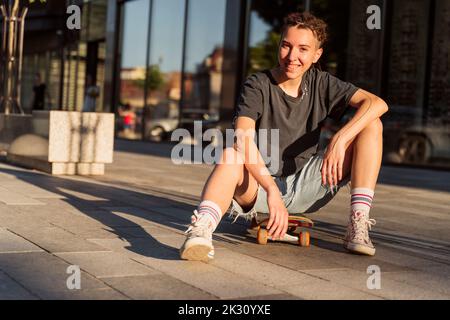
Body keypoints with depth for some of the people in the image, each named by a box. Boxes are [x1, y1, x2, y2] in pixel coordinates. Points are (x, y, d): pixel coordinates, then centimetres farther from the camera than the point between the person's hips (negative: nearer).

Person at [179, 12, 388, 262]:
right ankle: (201, 231, -59)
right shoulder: (258, 86, -10)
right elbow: (244, 140, -28)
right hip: (259, 185, -3)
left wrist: (339, 140, -29)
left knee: (371, 125, -11)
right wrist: (272, 191, -42)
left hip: (305, 189, 4)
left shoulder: (321, 84, 2)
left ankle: (358, 227, -20)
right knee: (232, 153, -37)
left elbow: (377, 103, -11)